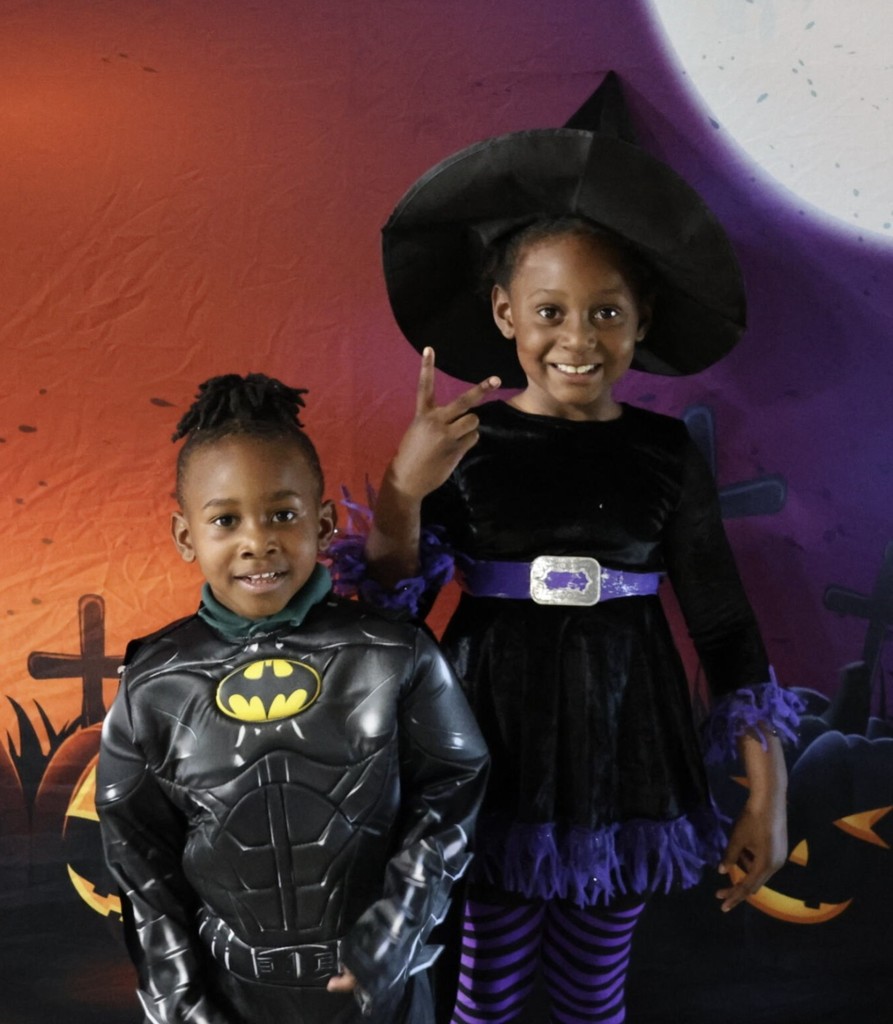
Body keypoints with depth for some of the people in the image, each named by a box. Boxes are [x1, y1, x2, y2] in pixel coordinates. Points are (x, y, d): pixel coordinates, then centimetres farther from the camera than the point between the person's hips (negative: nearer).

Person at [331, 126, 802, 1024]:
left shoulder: (664, 454, -4)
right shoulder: (466, 441, -8)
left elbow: (725, 625, 0)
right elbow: (396, 608, -9)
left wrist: (767, 795, 0)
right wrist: (402, 492, -26)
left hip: (623, 748, 2)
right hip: (497, 751, -1)